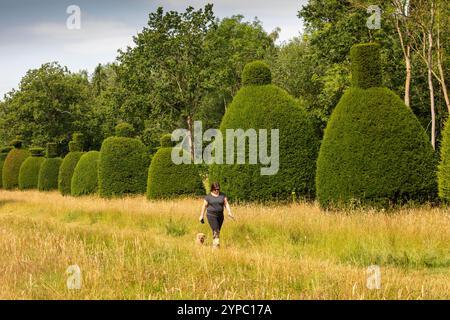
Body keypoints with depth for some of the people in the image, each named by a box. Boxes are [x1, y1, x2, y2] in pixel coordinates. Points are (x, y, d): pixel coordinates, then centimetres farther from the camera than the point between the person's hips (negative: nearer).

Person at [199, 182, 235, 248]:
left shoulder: (222, 195, 3)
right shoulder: (208, 197, -3)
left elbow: (226, 204, -1)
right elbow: (204, 206, 4)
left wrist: (229, 212, -14)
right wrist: (202, 215, 6)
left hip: (220, 215, 4)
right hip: (211, 215, -4)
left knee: (218, 231, 10)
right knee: (215, 231, -16)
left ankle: (214, 244, 24)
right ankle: (216, 245, -19)